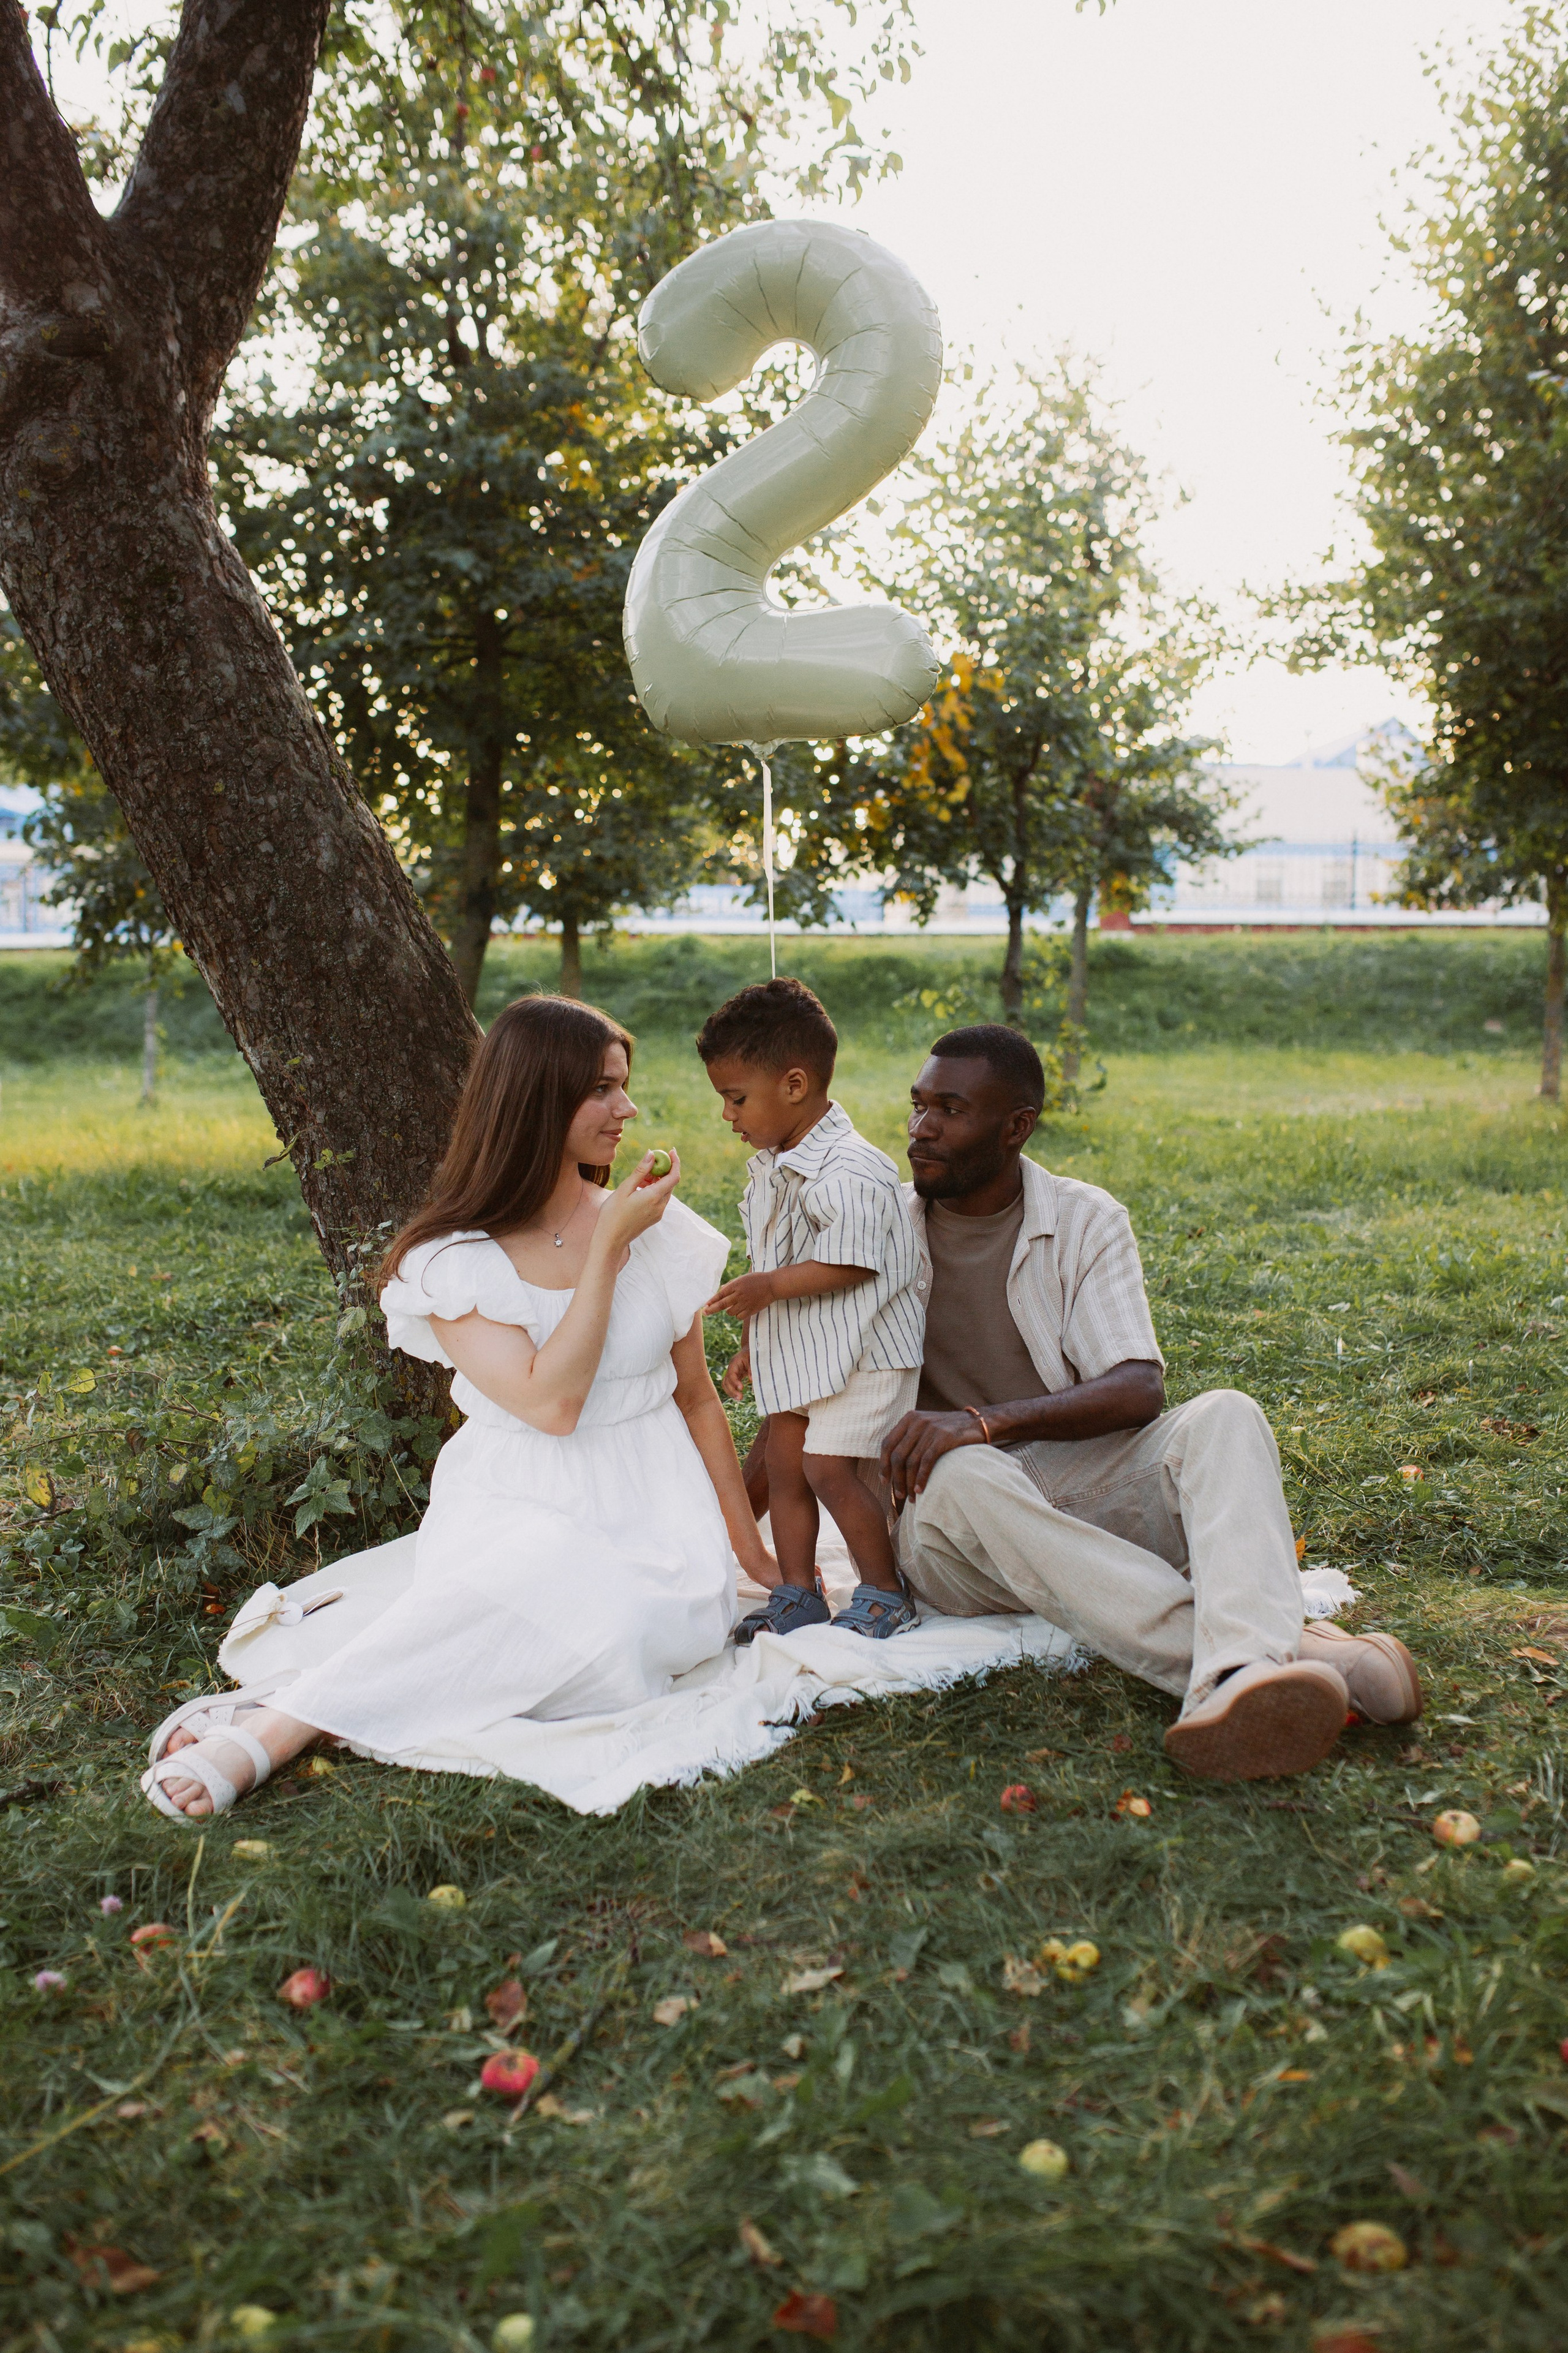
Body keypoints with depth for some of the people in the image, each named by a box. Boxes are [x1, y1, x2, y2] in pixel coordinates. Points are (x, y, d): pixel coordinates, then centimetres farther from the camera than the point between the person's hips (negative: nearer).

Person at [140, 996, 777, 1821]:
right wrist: (609, 1246, -16)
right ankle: (270, 1730, -31)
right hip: (523, 1505, -3)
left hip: (651, 1498, 4)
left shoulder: (661, 1228, 7)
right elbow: (550, 1402, -18)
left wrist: (750, 1545, 16)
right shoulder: (455, 1258, -5)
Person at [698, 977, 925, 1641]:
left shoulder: (846, 1172, -21)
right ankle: (796, 1596, 20)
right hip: (797, 1352, 9)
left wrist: (770, 1286, -26)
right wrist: (751, 1343, 21)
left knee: (829, 1468, -10)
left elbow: (850, 1264, -25)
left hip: (859, 1350, -9)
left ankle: (885, 1595, 6)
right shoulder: (771, 1167, 10)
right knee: (784, 1466, 9)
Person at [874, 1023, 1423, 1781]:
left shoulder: (1086, 1221, 2)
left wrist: (986, 1421, -25)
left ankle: (1236, 1673, -55)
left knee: (1224, 1417, -26)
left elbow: (1137, 1391, -10)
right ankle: (1297, 1651, -45)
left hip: (1086, 1488, 1)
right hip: (953, 1518, -1)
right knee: (963, 1477, -37)